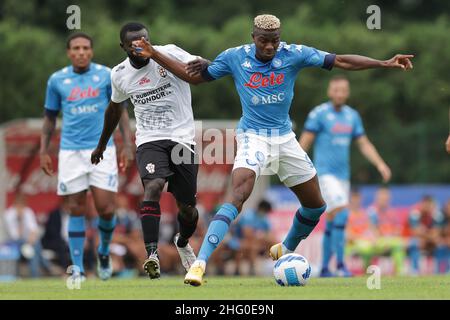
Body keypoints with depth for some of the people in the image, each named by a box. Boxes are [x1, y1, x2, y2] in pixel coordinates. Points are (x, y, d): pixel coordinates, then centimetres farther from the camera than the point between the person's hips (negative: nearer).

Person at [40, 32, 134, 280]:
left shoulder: (106, 76, 1)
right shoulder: (57, 80, 4)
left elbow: (120, 111, 8)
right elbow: (50, 117, 13)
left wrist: (127, 145, 1)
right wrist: (44, 151, 7)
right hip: (71, 152, 1)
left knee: (105, 209, -6)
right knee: (76, 209, 0)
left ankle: (104, 252, 23)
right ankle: (77, 269, 6)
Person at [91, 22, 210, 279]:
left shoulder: (169, 54, -9)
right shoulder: (120, 75, 4)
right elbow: (115, 108, 24)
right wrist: (102, 144, 32)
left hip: (183, 139, -1)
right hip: (149, 140, 1)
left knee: (187, 207, 6)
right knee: (153, 186, -29)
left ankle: (183, 243, 40)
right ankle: (152, 254, -36)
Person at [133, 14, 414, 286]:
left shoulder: (293, 54, -7)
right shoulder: (234, 58, -7)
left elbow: (341, 61, -8)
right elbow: (195, 76, 4)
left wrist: (385, 64, -14)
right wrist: (154, 55, -2)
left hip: (285, 138, 4)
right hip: (253, 137, -4)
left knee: (316, 206, 11)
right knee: (237, 198, -28)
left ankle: (286, 250, 39)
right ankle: (200, 263, -33)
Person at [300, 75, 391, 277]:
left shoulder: (352, 115, 11)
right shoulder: (319, 113, -7)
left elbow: (364, 144, 15)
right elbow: (304, 142, -7)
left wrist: (380, 164, 2)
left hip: (343, 175, 6)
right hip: (325, 173, -6)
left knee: (333, 222, 9)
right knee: (341, 213, -21)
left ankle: (324, 268, 17)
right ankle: (340, 265, -18)